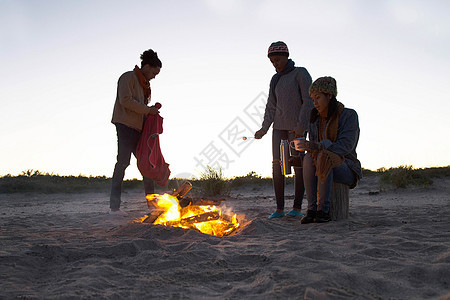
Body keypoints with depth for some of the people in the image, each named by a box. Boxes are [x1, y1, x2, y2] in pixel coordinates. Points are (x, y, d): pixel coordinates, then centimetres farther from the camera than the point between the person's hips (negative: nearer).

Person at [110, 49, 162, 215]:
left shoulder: (143, 84, 25)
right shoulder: (129, 77, -2)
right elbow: (125, 100, -15)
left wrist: (151, 111, 7)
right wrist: (148, 110, -12)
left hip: (138, 128, 9)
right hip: (125, 125, -9)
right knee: (123, 161, -12)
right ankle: (114, 206, -11)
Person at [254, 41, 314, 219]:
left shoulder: (301, 73, -3)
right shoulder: (275, 80, 16)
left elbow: (309, 101, -11)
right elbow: (271, 107, 13)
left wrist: (301, 126, -19)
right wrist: (264, 129, 0)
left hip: (297, 127, -6)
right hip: (279, 126, 6)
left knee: (298, 165, -4)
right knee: (277, 165, -1)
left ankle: (297, 207, 5)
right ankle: (279, 209, 3)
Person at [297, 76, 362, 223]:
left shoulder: (349, 115, -6)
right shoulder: (315, 119, 10)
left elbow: (346, 145, -19)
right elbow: (313, 146, 6)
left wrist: (319, 147, -33)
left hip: (345, 169, -4)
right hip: (323, 171, 4)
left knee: (323, 157, -35)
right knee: (308, 159, -30)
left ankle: (323, 209, -30)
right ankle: (311, 209, -29)